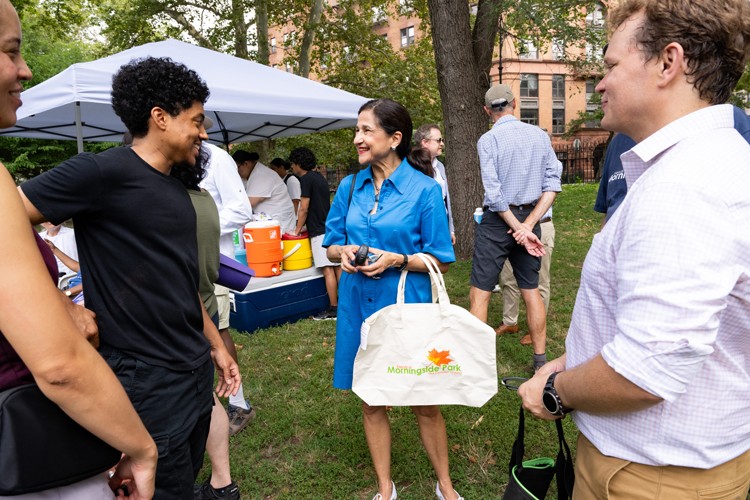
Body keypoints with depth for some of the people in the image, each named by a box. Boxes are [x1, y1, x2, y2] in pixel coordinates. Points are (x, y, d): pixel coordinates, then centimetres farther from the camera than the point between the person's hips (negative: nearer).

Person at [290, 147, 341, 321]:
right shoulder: (319, 177, 18)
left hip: (320, 231, -9)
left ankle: (333, 309, -1)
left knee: (328, 270, -6)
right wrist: (304, 226, 25)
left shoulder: (306, 179, -9)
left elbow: (304, 209, -12)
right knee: (338, 266, 9)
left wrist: (297, 230, -1)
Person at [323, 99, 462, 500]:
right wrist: (344, 252, -12)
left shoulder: (424, 189, -8)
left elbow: (441, 261, -6)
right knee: (371, 402, 15)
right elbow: (331, 245, 11)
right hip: (360, 307, 4)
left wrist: (397, 260, -21)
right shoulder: (349, 187, 4)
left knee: (424, 403, 10)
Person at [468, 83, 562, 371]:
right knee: (531, 290, 15)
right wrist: (528, 224, -8)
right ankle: (541, 361, 25)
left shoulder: (488, 140, -10)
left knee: (480, 293, 3)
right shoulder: (540, 135, 3)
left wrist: (520, 229, -10)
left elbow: (494, 194, -16)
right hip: (530, 216, 5)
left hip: (498, 220, -5)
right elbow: (552, 183, -3)